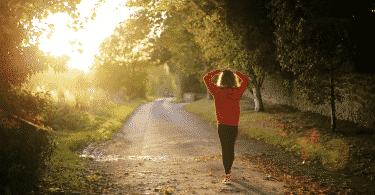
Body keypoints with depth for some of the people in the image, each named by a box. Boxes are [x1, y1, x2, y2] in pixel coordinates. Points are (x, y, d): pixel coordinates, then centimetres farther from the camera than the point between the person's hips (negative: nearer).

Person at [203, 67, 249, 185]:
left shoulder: (217, 91, -9)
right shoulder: (237, 91, -5)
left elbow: (206, 78, 5)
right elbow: (246, 80, 14)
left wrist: (218, 71, 9)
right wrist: (235, 72, 18)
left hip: (222, 125, -2)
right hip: (234, 125, 2)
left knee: (225, 149, 3)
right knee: (231, 148, 17)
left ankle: (227, 175, -3)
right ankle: (228, 170, 35)